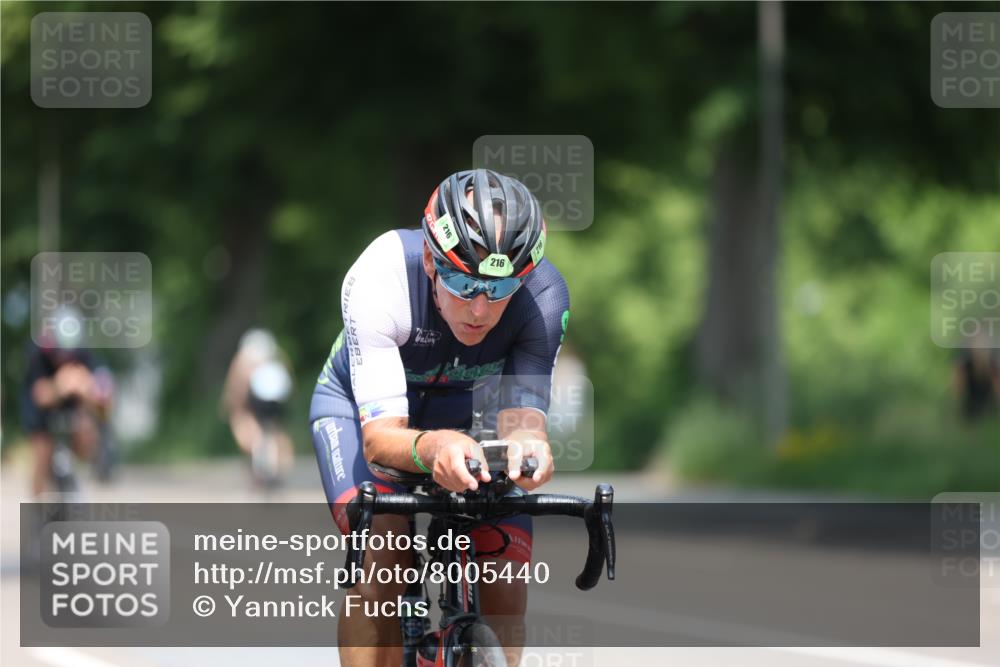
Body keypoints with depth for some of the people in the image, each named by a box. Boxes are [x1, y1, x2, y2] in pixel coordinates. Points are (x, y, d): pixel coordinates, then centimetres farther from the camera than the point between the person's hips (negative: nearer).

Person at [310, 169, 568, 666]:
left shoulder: (543, 295, -31)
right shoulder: (380, 277, -38)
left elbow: (521, 410, -33)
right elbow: (379, 435, -40)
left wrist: (524, 443, -58)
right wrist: (432, 447, -63)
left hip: (456, 410, 2)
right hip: (362, 405, -2)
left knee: (504, 573, -17)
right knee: (381, 559, -28)